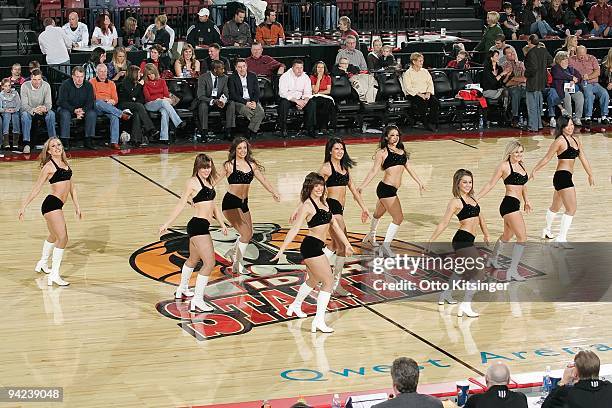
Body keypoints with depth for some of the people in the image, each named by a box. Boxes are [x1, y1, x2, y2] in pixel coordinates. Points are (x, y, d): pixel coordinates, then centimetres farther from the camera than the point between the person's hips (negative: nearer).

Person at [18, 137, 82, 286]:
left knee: (54, 237, 26)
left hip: (56, 206, 9)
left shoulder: (65, 163, 15)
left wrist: (77, 206, 18)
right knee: (63, 238, -15)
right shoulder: (49, 166, -7)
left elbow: (71, 187, 21)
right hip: (52, 204, -9)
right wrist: (23, 206, -4)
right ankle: (54, 275, -13)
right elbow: (36, 188, -4)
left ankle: (43, 263, 49)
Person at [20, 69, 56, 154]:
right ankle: (26, 143, -37)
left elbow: (48, 103, -12)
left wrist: (45, 108, -38)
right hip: (29, 110, -1)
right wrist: (33, 110, -39)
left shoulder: (46, 86, -11)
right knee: (25, 115, -35)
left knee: (51, 114, -30)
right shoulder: (25, 86, -15)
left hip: (42, 110, 1)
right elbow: (24, 105, -19)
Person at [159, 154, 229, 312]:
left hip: (202, 227, 9)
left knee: (193, 259, 27)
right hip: (198, 225, -9)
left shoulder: (209, 182, 15)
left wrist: (222, 224, 22)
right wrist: (167, 224, -10)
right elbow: (181, 204, -9)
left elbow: (213, 205, 24)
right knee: (209, 263, -14)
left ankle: (182, 289, 47)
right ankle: (197, 301, -11)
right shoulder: (193, 182, -9)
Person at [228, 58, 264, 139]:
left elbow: (257, 92, 8)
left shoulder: (253, 76, 11)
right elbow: (233, 95, -8)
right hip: (239, 102, -3)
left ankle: (251, 133, -20)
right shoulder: (232, 78, -1)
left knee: (261, 112, -27)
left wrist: (254, 102, -13)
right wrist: (245, 102, -18)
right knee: (248, 111, -36)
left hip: (252, 101, 3)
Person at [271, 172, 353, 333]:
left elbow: (334, 225, 22)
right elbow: (295, 229, -16)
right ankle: (319, 321, -9)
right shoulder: (307, 205, -10)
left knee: (313, 280, 27)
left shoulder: (323, 203, 15)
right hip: (311, 246, -9)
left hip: (317, 247, 9)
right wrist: (281, 250, -20)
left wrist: (347, 244, 23)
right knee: (329, 282, -10)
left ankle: (296, 306, 50)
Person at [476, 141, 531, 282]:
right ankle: (512, 271, -14)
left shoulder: (521, 166, 15)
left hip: (515, 205, 9)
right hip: (509, 205, -9)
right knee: (522, 237, -15)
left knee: (507, 236, 26)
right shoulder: (504, 166, -7)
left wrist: (526, 201, 31)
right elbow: (491, 184, -4)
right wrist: (477, 197, -8)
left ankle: (492, 259, 47)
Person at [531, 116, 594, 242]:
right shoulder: (560, 141, -11)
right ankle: (561, 238, -11)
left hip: (567, 177, 9)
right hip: (562, 176, -9)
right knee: (571, 209, -13)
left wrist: (590, 175, 24)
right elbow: (547, 158, -7)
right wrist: (534, 170, -6)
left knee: (555, 207, 26)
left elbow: (583, 158, 20)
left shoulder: (576, 140, 13)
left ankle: (548, 231, 45)